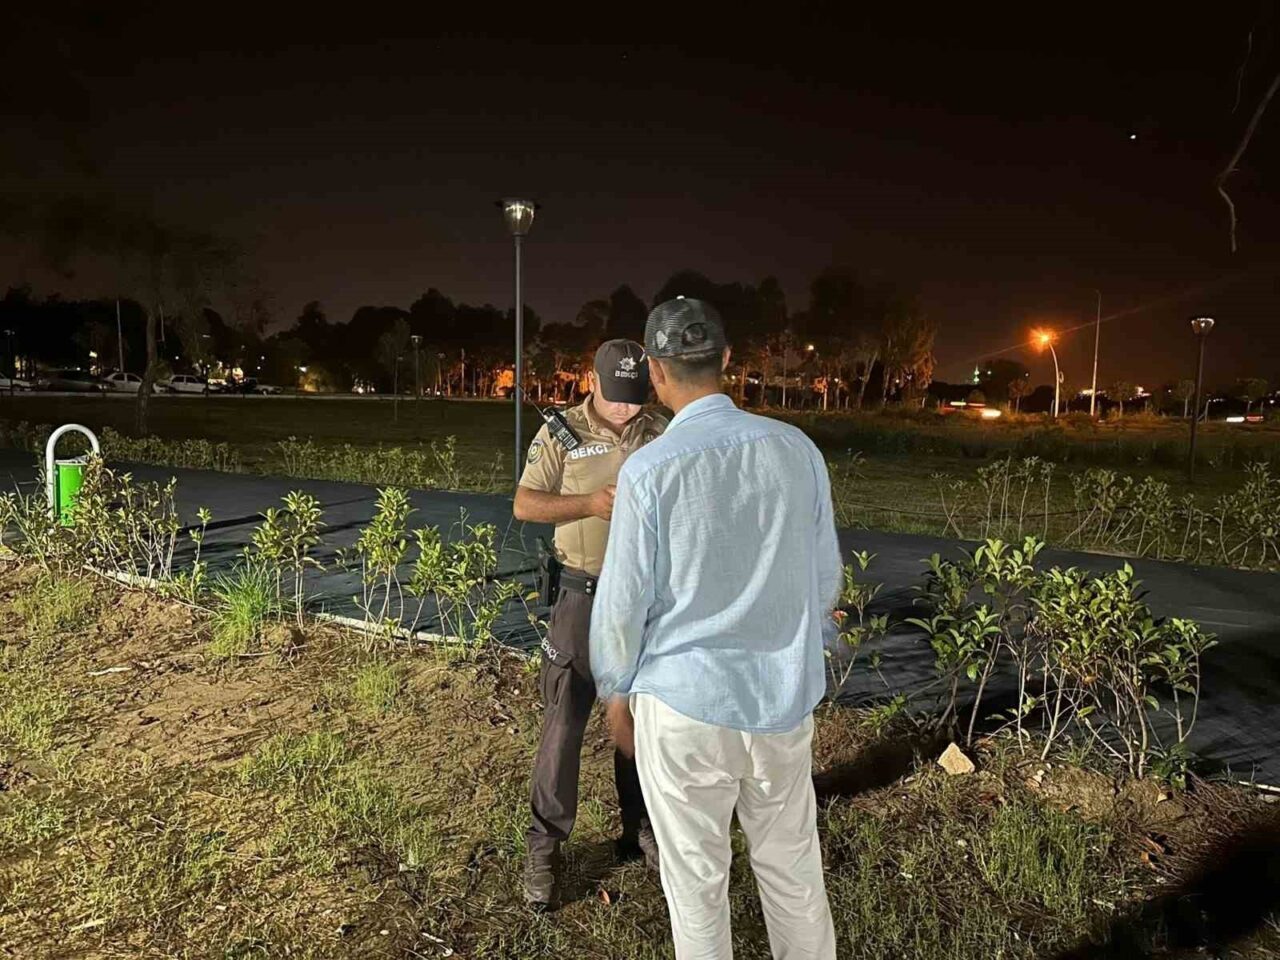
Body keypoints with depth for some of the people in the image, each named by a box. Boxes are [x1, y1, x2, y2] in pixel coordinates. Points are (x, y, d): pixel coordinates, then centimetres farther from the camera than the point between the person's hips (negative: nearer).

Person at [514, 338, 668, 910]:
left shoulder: (660, 433, 3)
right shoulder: (561, 432, -5)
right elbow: (524, 504, -8)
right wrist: (590, 503, -22)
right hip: (586, 594, -3)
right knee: (564, 722, 1)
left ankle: (640, 831, 32)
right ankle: (544, 849, 16)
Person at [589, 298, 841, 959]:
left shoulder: (649, 468, -17)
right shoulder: (798, 449, -5)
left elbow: (624, 601, -10)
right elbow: (825, 578, 5)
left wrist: (615, 691, 7)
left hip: (684, 704, -3)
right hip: (785, 699, 4)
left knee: (696, 879, 16)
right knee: (793, 870, 21)